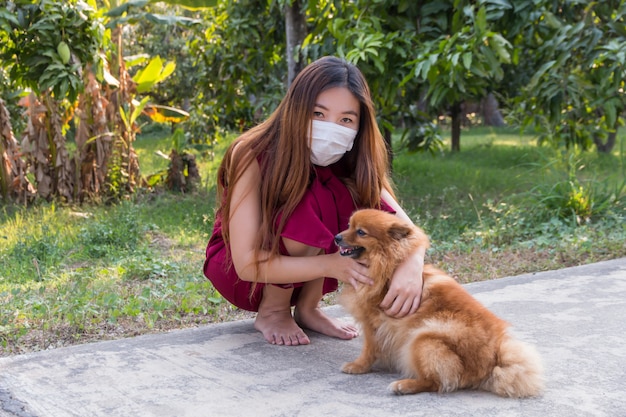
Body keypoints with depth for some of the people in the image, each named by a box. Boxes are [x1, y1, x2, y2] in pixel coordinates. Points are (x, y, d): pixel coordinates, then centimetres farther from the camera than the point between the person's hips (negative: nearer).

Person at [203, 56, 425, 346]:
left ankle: (307, 308, -6)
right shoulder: (253, 154, -28)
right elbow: (247, 264, -32)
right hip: (233, 269, -4)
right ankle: (271, 312, -12)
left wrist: (411, 266, -48)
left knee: (370, 212, -23)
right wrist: (329, 264, -44)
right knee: (310, 203, -33)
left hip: (299, 274, 4)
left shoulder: (351, 162, -16)